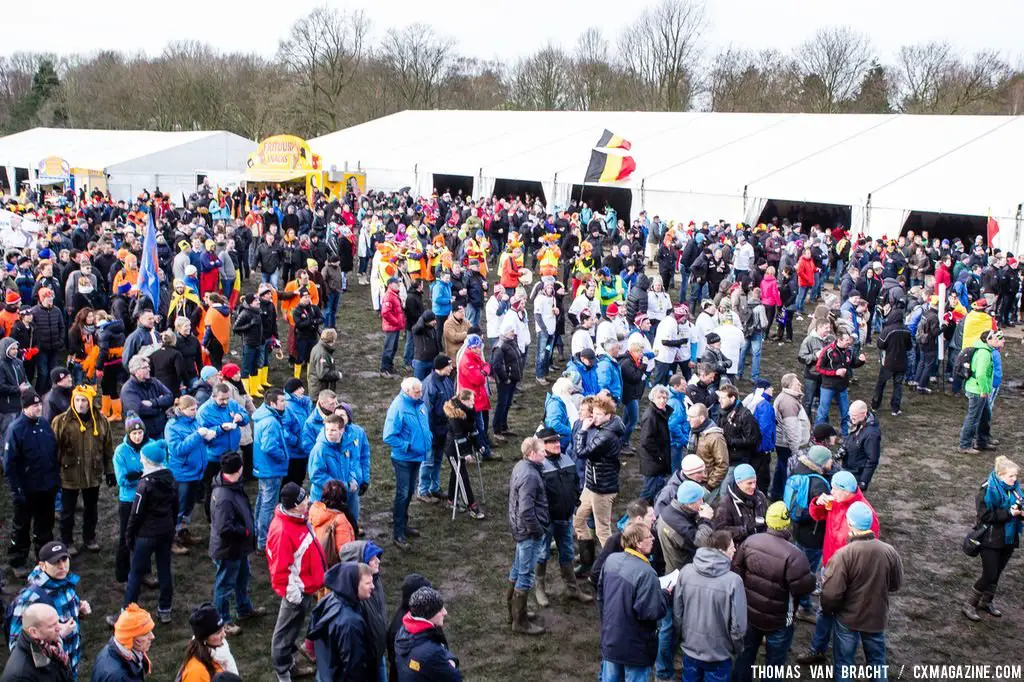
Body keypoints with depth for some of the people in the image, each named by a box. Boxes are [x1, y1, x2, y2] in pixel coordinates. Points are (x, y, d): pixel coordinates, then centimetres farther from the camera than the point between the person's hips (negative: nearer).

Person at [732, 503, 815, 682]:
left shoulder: (750, 541, -10)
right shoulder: (792, 554, -29)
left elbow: (736, 571, -2)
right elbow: (805, 586, -28)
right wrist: (812, 579, -6)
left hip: (749, 612, 5)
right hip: (778, 619, -5)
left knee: (746, 653, 24)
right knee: (774, 661, 15)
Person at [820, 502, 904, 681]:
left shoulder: (844, 554, -26)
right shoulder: (889, 551, -13)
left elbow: (831, 593, -24)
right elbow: (896, 584, 3)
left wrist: (827, 610, -3)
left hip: (848, 619, -3)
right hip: (877, 617, 4)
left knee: (843, 663, 13)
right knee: (877, 661, 22)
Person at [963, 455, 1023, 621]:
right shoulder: (988, 490, -17)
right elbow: (985, 515, -21)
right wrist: (1009, 513, -24)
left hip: (1008, 539, 6)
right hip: (991, 540, -6)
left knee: (996, 574, 15)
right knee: (989, 575, -4)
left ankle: (986, 602, 33)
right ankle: (969, 605, 10)